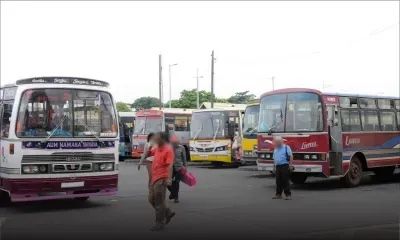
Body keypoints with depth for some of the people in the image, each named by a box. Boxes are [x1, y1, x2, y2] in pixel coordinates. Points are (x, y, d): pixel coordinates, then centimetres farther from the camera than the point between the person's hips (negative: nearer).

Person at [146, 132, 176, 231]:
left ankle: (160, 223, 7)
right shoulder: (157, 149, 13)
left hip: (161, 179, -9)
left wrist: (169, 178, -32)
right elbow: (147, 154, 27)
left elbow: (170, 165, -22)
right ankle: (168, 213, 27)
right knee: (152, 199, 15)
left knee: (159, 201, -3)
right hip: (154, 178, 9)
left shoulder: (168, 150, -13)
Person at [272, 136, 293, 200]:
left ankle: (288, 194, -3)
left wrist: (290, 165, -16)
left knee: (285, 180, -7)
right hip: (278, 167, 6)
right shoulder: (275, 149, 17)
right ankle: (278, 194, 13)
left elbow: (291, 156, -9)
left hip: (285, 166, -6)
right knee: (278, 181, 7)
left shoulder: (286, 147, -4)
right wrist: (274, 166, 19)